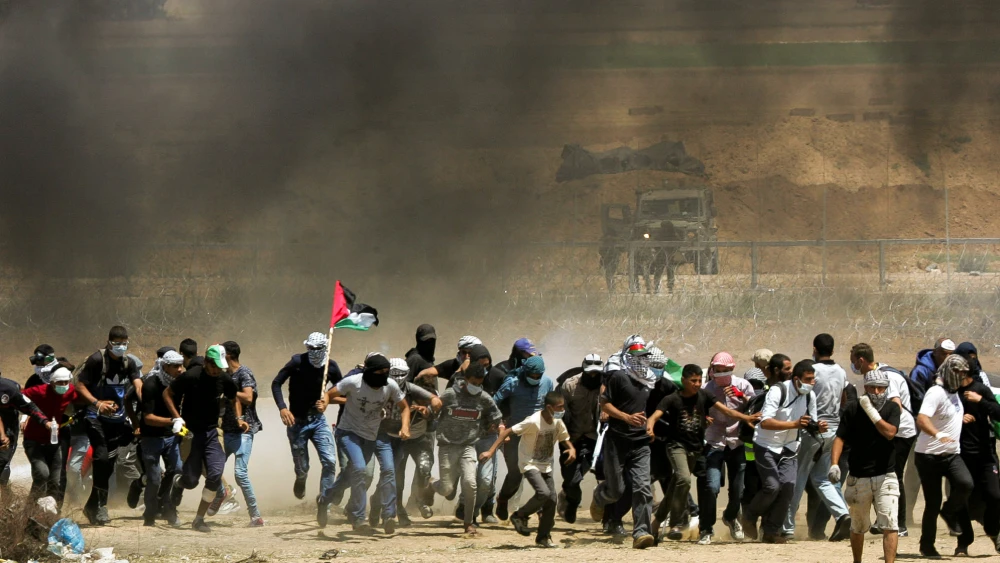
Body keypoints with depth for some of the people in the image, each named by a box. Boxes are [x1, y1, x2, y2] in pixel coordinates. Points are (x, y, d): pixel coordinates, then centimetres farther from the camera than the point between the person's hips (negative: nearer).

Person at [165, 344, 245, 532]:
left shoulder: (225, 380, -2)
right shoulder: (190, 377, -15)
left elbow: (233, 400, 18)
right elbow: (167, 394, -5)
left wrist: (239, 419, 2)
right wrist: (177, 418, -16)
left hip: (211, 432, 3)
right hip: (190, 432, -3)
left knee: (215, 474, -13)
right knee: (191, 481, -5)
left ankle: (199, 519, 1)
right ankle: (174, 482, 34)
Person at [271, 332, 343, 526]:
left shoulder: (331, 367, -5)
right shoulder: (297, 362, -14)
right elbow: (276, 384, -9)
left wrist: (328, 400, -11)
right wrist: (282, 408, -21)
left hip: (318, 420, 2)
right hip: (297, 422, -2)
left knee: (330, 462, -16)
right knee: (302, 468, 4)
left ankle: (324, 502, -1)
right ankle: (300, 480, 43)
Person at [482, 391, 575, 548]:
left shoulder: (558, 423, -1)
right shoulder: (533, 422, -23)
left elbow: (565, 439, 15)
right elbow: (508, 432, -22)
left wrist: (572, 449, -9)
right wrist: (491, 451, -27)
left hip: (545, 466, 7)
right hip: (529, 464, -7)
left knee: (552, 500, 0)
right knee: (544, 493, -25)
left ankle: (543, 537, 15)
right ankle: (520, 516, 0)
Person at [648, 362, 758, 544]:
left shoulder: (704, 396, 1)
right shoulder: (672, 399, -9)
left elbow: (725, 410, -5)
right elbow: (655, 415, -19)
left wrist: (746, 418, -20)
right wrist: (649, 428, -41)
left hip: (696, 447, 4)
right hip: (677, 445, -4)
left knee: (675, 487, 10)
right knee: (684, 479, -27)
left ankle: (658, 519, 30)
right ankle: (676, 523, -17)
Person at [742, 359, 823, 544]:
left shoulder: (810, 396, 0)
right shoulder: (778, 391, -21)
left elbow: (810, 424, 11)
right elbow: (765, 422, -30)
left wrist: (818, 427, -14)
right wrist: (794, 424, -38)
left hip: (789, 448, 6)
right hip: (767, 446, -6)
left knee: (788, 486, -10)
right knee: (772, 486, -16)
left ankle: (772, 532, 2)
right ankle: (749, 515, 14)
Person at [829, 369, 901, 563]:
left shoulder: (891, 408, -1)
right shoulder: (852, 409, -2)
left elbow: (890, 433, -17)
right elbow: (840, 438, -6)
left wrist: (871, 411, -19)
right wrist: (834, 465, -19)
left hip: (885, 476, -1)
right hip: (858, 479, 1)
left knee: (889, 525, -16)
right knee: (858, 527, 15)